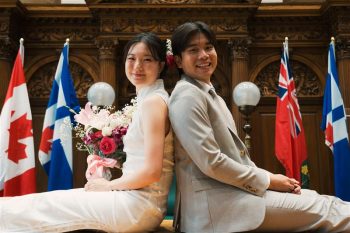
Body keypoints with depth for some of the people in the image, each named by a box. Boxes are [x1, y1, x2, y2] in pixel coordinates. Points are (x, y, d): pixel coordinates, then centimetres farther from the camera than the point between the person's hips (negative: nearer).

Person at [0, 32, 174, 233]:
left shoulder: (153, 101, -15)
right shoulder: (150, 99, 14)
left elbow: (152, 171, -21)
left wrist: (109, 185, -7)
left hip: (138, 204, -8)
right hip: (138, 201, 8)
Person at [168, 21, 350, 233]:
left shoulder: (210, 95, 17)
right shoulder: (187, 96, -13)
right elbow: (211, 163, -19)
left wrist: (269, 178, 1)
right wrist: (267, 180, -10)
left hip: (234, 189, 8)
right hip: (216, 201, -8)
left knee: (321, 200, 3)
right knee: (327, 209, -6)